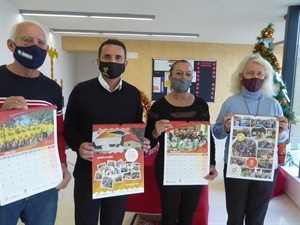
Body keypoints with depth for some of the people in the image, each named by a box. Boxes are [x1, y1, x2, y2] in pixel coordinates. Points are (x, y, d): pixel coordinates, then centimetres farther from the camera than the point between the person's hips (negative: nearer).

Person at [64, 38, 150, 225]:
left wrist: (143, 142, -10)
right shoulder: (81, 90, -6)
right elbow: (69, 126, -1)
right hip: (88, 171, -2)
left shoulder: (134, 94, 3)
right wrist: (78, 146, -21)